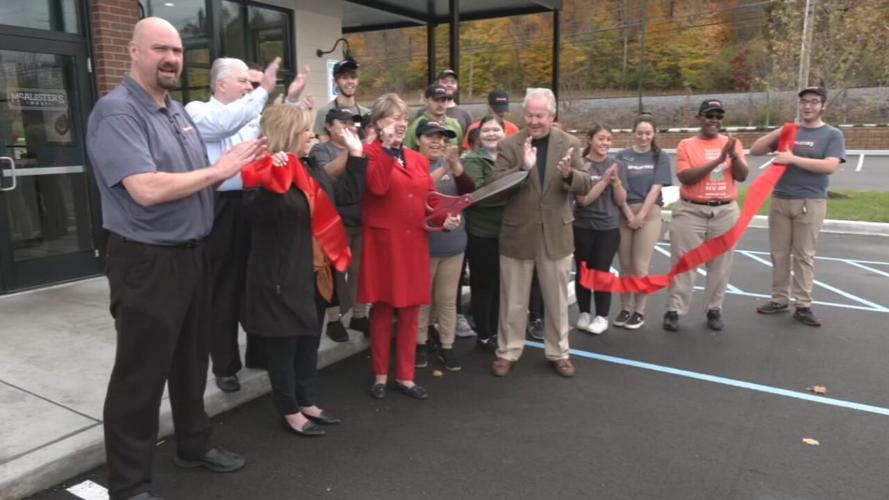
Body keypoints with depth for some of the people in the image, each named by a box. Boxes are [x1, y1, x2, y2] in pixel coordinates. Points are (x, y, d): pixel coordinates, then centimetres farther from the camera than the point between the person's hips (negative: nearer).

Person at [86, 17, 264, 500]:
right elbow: (147, 189, -27)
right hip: (146, 262, -8)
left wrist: (236, 168, -4)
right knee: (140, 374, 3)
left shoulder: (179, 111, 11)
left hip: (190, 254, 8)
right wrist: (218, 171, -18)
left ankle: (193, 444, 39)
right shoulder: (116, 111, -16)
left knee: (191, 360, 20)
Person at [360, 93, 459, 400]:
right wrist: (387, 147, -19)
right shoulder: (370, 153, -3)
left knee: (411, 311, 9)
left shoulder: (418, 159, 16)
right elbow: (378, 187, -22)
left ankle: (405, 376, 21)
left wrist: (445, 217, -3)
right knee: (382, 310, 5)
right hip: (383, 240, -5)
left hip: (414, 241, 5)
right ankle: (380, 376, 20)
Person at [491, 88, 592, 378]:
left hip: (555, 234, 1)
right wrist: (523, 167, -27)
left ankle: (558, 353, 31)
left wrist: (569, 174, -25)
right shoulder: (508, 145, -4)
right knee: (513, 302, 10)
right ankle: (508, 352, 27)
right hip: (517, 234, -1)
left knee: (557, 301, 14)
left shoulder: (570, 144, 0)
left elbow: (585, 186, -4)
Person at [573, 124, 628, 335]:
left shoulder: (616, 166, 4)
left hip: (608, 227, 1)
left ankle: (602, 317, 13)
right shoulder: (580, 165, -6)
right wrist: (605, 179, -19)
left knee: (601, 271, -1)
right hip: (583, 227, -1)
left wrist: (616, 181, -13)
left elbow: (621, 200, 4)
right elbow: (584, 199, -12)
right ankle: (584, 314, 21)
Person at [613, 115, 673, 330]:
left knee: (640, 266, -3)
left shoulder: (660, 157, 4)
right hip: (623, 214, 1)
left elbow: (656, 188, -4)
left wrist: (641, 216, -12)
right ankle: (625, 308, 18)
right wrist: (629, 215, -10)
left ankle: (639, 311, 11)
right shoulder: (622, 156, 5)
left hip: (649, 214, -1)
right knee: (625, 266, 6)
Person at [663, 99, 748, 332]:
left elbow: (742, 176, -1)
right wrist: (717, 160, -18)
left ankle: (714, 310, 17)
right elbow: (686, 177, -12)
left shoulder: (732, 143, 8)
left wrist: (733, 155, -18)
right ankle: (674, 310, 6)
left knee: (720, 264, 6)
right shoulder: (686, 145, 0)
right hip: (691, 211, -2)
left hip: (725, 211, 3)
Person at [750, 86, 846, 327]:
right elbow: (755, 150, 5)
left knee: (804, 255, 1)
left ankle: (803, 306, 7)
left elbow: (830, 166, -15)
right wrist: (777, 133, -9)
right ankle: (779, 299, 18)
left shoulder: (832, 135, 0)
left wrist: (793, 159, -19)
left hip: (810, 203, -3)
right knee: (779, 253, 8)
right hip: (779, 200, 4)